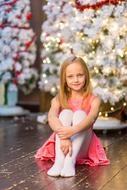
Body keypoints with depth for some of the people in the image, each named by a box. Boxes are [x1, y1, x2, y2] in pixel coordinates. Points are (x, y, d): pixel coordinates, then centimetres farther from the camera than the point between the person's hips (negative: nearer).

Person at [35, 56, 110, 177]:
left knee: (80, 114, -23)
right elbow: (51, 117, -19)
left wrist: (73, 130, -43)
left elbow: (91, 118, -22)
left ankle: (70, 162, -40)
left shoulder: (93, 100, 0)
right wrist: (64, 136, -39)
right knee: (66, 113, -22)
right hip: (62, 145, 1)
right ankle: (59, 161, -38)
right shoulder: (59, 99, 3)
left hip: (81, 148, 0)